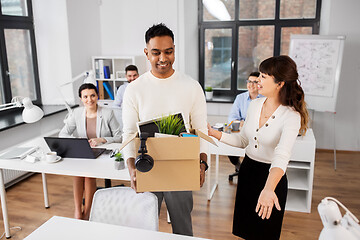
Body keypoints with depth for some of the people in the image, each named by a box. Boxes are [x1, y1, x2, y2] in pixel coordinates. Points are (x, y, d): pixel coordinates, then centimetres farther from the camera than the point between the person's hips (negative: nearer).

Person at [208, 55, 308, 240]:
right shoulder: (255, 105, -2)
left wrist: (268, 189, -51)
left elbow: (281, 157, -36)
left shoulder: (291, 116, -21)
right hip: (247, 170, 6)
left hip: (272, 176, -5)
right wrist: (214, 133, -4)